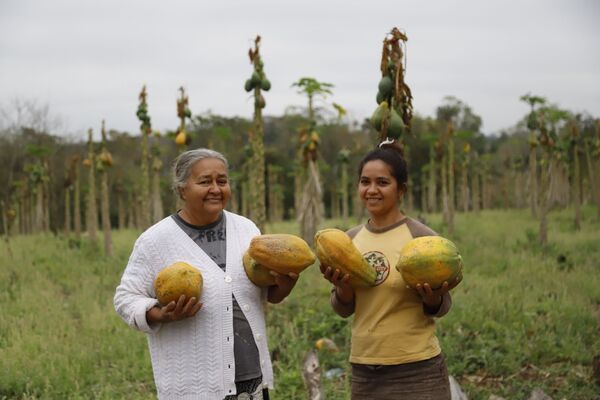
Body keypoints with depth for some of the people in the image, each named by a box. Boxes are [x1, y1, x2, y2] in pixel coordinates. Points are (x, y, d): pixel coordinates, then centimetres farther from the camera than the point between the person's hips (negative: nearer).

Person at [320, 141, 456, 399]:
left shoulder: (422, 237, -9)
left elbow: (442, 307, -3)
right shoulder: (350, 239, 4)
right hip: (364, 371, 4)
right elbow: (344, 310, 9)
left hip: (417, 371, -4)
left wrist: (432, 299, -25)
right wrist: (342, 288, -12)